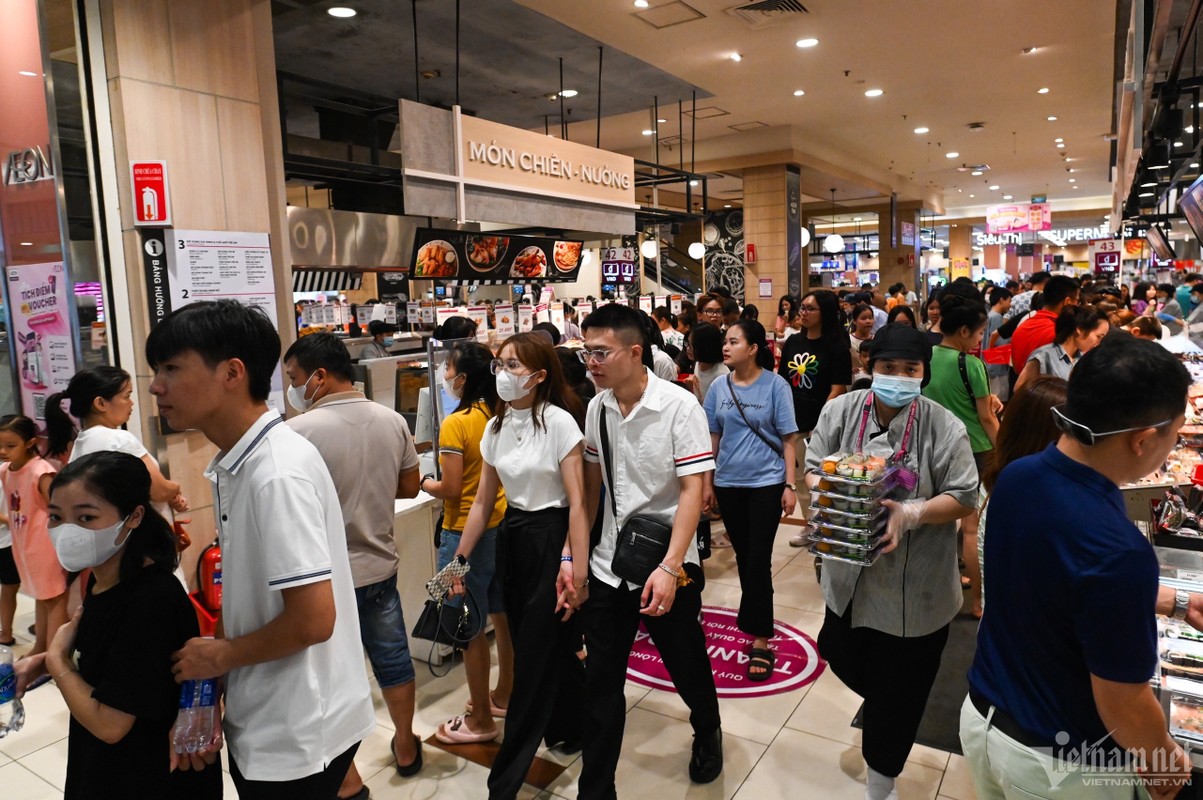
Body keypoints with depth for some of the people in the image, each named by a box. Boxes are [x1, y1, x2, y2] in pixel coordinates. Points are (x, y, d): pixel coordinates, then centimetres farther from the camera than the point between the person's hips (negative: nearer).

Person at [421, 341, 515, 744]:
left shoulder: (455, 424, -18)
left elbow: (450, 489, -16)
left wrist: (423, 482, 2)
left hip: (466, 532, -7)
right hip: (502, 525, 8)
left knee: (470, 628, 5)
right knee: (503, 616, 19)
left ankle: (480, 720, 18)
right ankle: (504, 695, 37)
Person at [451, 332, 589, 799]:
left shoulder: (558, 421, -15)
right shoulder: (496, 427, 5)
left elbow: (577, 502, -16)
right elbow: (483, 502, 10)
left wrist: (577, 570, -20)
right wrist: (459, 561, 8)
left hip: (552, 539, -6)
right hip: (512, 539, 7)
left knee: (533, 659, 1)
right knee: (549, 646, 17)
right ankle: (574, 726, 42)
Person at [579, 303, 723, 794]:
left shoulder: (679, 407, -15)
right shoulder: (597, 408, -1)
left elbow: (693, 489, -17)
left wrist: (670, 567, -24)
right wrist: (576, 550, 7)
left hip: (669, 567, -3)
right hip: (608, 565, 4)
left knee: (688, 670, 17)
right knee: (600, 684, 8)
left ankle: (708, 732, 49)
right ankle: (595, 787, 25)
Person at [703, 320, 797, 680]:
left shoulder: (775, 385, -8)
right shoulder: (719, 387, 1)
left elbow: (787, 439, -5)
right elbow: (713, 438, 7)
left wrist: (790, 485, -8)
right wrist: (707, 483, 8)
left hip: (766, 482, -3)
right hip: (728, 483, 4)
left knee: (759, 560, -3)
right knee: (743, 557, 14)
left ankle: (760, 640, 4)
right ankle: (755, 616, 33)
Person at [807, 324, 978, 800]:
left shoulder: (943, 427, -14)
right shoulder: (840, 412, -6)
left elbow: (964, 497, -10)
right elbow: (812, 468, 2)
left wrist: (912, 514, -26)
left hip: (913, 589, -3)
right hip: (851, 574, 4)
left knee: (898, 694, 10)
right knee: (841, 656, 22)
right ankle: (886, 714, 58)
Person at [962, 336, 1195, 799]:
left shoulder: (1015, 478, -12)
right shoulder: (1117, 550, -35)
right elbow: (1122, 706, -22)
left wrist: (1175, 603, 14)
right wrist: (1165, 759, -2)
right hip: (1056, 762, -5)